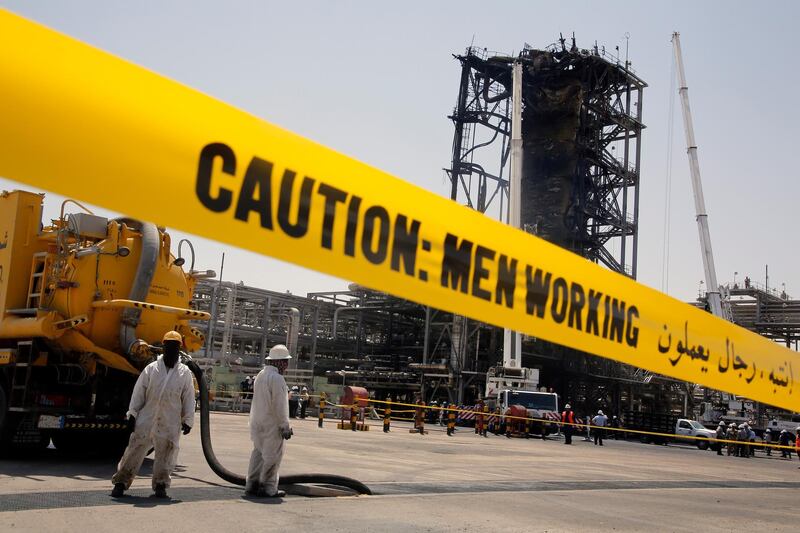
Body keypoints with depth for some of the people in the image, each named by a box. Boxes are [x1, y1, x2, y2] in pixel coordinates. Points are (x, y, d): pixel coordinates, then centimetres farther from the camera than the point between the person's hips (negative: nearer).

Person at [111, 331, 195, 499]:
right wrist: (132, 414, 0)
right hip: (146, 419, 0)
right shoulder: (151, 369, 2)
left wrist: (188, 420, 2)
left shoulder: (185, 373, 2)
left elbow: (189, 398, 4)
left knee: (166, 453, 7)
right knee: (135, 449, 1)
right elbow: (138, 393, 3)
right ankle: (121, 482, 10)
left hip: (171, 423, 0)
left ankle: (160, 484, 21)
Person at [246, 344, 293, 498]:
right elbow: (279, 406, -19)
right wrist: (285, 427, -13)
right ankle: (267, 488, 5)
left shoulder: (260, 375, 11)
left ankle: (251, 485, 18)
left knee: (258, 453, 15)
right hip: (272, 424, -9)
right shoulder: (276, 378, -17)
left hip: (257, 423, 9)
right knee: (272, 455, 0)